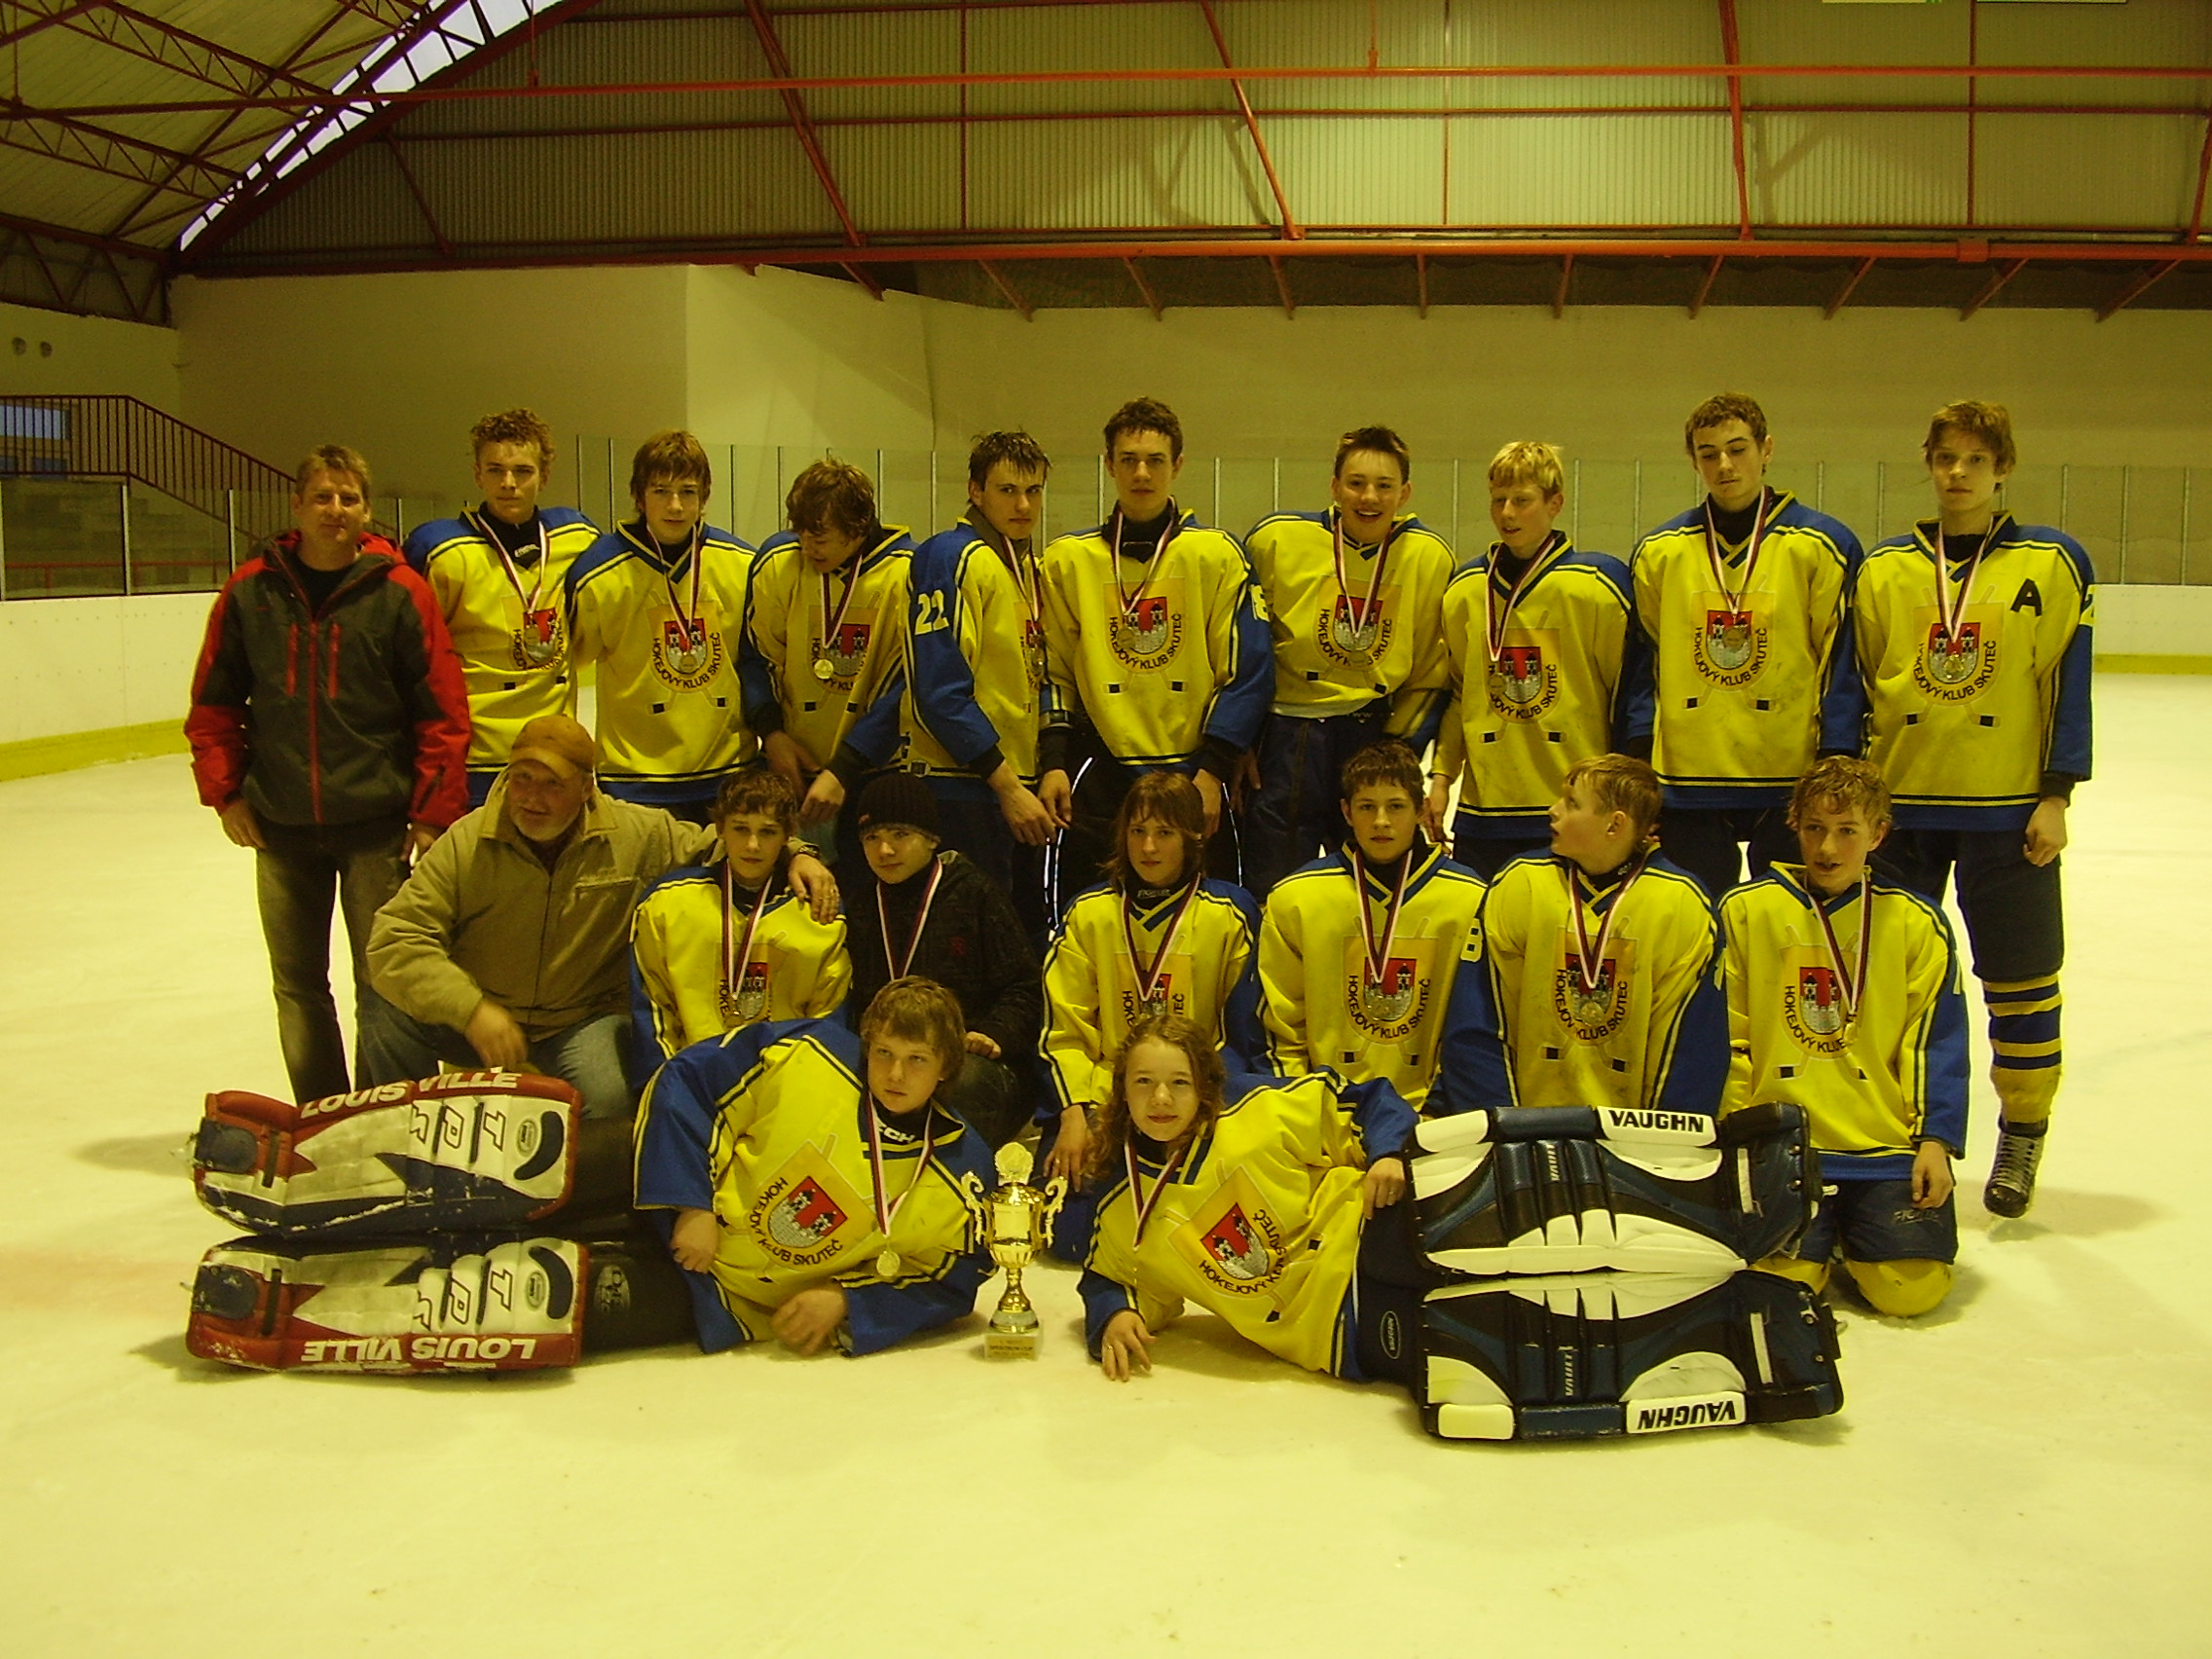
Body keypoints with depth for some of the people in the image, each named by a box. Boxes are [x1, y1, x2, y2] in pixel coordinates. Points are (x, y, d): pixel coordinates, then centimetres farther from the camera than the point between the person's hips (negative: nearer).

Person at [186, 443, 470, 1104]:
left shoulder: (399, 592, -6)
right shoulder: (251, 591, 1)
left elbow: (443, 710, -5)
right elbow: (214, 702, 10)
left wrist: (432, 811, -7)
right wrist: (225, 790, 3)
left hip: (377, 825, -3)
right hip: (281, 826, 3)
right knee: (297, 984, 12)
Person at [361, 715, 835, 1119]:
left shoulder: (640, 835, -6)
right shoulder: (466, 843, -10)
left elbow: (714, 846, 9)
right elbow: (396, 940, -15)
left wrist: (794, 856, -10)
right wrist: (472, 1009, -29)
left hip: (584, 1021, -1)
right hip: (475, 1019, 1)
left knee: (608, 1099, -32)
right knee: (386, 1016, -24)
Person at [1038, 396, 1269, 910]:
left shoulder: (1218, 554, 2)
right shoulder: (1068, 558, 7)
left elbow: (1245, 674, 0)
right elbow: (1055, 672, 11)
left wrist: (1213, 772, -7)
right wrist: (1055, 764, 0)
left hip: (1193, 774, -1)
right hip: (1099, 778, 1)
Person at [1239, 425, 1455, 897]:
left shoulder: (1431, 557, -1)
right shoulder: (1275, 539, -6)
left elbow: (1432, 668, 8)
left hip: (1375, 738, 2)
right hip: (1286, 741, -1)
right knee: (1272, 897, 3)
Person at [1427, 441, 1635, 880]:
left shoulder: (1597, 585, -4)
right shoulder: (1464, 590, 9)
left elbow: (1627, 692, 0)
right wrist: (1442, 775, 10)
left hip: (1575, 812, -4)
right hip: (1483, 808, 4)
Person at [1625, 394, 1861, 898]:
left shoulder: (1823, 546, 1)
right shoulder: (1658, 551, 7)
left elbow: (1841, 668, 1)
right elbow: (1642, 667, 11)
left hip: (1792, 785, -1)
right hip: (1686, 784, 2)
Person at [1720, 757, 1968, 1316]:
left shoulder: (1916, 924, 5)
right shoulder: (1746, 911, 1)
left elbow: (1936, 1044, 6)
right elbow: (1724, 1039, 4)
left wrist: (1936, 1141, -3)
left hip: (1888, 1146, 1)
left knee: (1913, 1286, -13)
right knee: (1781, 1280, -17)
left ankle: (1852, 1236, 21)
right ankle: (1820, 1234, 19)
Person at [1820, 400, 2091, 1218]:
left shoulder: (2052, 563, 1)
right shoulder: (1881, 569, 5)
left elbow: (2070, 684, 0)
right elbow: (1851, 684, 6)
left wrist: (2055, 796, -5)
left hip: (2008, 811, -2)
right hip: (1897, 804, 2)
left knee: (2022, 976, 5)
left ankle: (2023, 1133, 22)